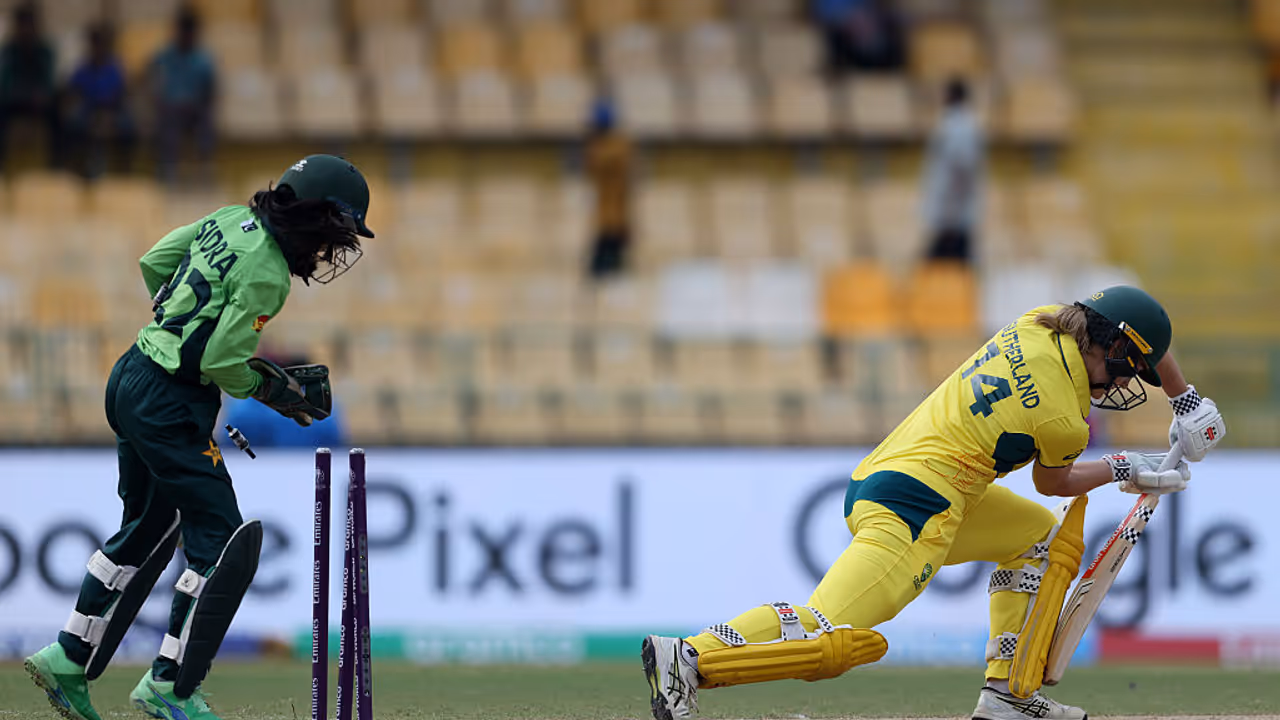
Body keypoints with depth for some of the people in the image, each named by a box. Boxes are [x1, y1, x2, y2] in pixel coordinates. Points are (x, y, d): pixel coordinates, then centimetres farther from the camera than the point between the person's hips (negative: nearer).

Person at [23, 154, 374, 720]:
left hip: (132, 377, 10)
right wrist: (271, 389, -3)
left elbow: (153, 264, 15)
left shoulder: (233, 221, 5)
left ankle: (69, 661, 24)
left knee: (147, 531, 21)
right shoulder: (266, 274, -20)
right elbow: (221, 362, -20)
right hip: (171, 405, -10)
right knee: (223, 541, -5)